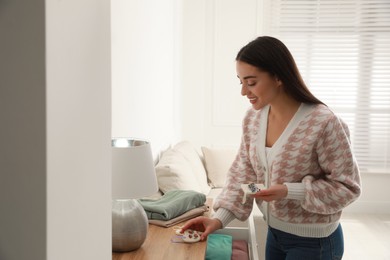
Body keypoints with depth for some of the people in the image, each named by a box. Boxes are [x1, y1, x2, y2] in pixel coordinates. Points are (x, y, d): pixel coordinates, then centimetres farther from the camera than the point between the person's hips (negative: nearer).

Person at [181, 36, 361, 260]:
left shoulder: (324, 123, -25)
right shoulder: (253, 118, -5)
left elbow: (347, 187, -17)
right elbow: (243, 172, 1)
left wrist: (289, 191, -28)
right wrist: (220, 218, -9)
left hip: (314, 241, -6)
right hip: (274, 233, 6)